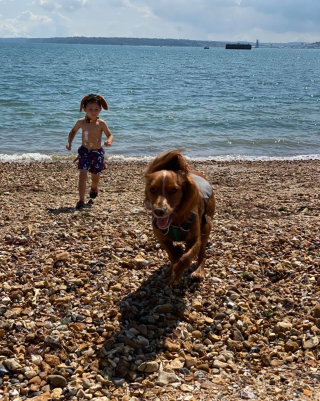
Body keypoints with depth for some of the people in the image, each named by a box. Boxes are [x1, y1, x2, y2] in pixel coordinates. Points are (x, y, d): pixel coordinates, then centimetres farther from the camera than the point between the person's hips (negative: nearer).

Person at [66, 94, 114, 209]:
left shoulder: (101, 123, -11)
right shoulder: (81, 122, -5)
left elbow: (110, 135, -5)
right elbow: (73, 131, 13)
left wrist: (109, 141, -27)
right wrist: (69, 142, -2)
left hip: (97, 153, 0)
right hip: (84, 151, 0)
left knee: (95, 177, 15)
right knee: (82, 176, -14)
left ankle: (94, 188, 51)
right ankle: (81, 201, -12)